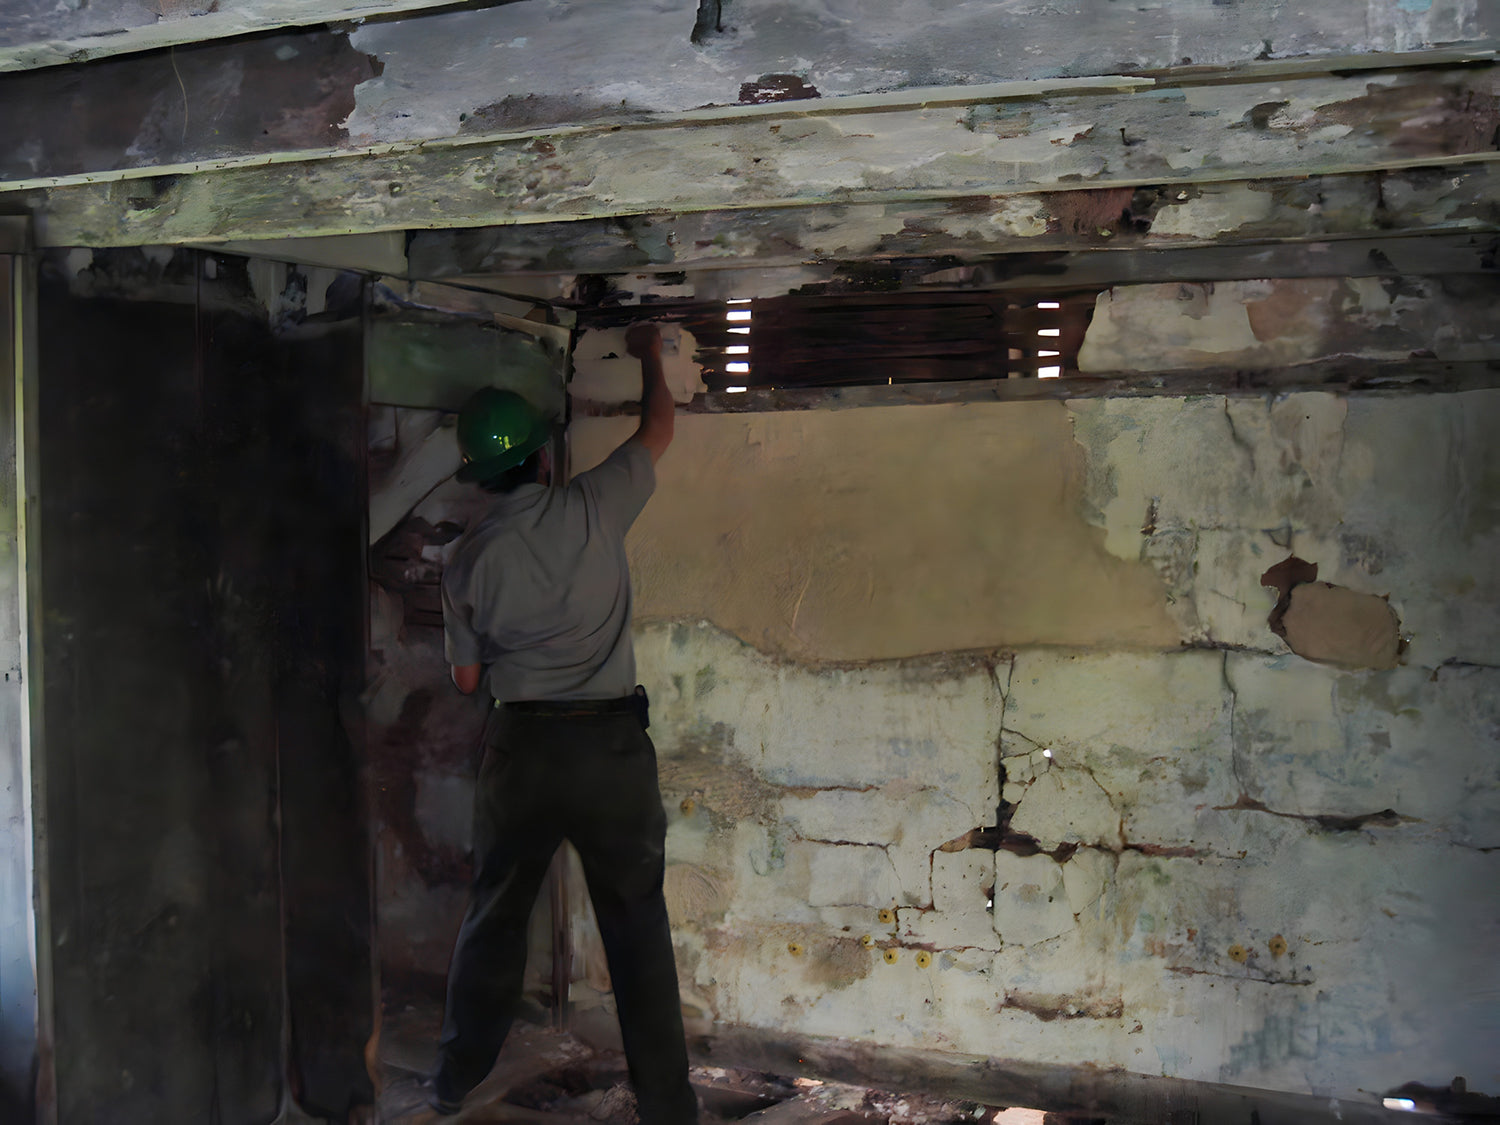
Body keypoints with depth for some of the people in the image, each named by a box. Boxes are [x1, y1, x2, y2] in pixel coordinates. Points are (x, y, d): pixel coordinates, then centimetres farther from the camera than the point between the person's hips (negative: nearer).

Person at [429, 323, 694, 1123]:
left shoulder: (470, 559, 0)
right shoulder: (591, 507, -5)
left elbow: (465, 678, 8)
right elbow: (658, 430, 12)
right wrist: (648, 354, 27)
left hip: (521, 744, 2)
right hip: (611, 740, -1)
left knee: (494, 916, 17)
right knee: (637, 926, 5)